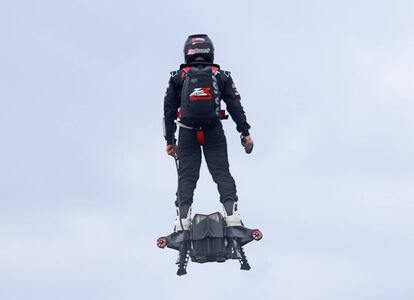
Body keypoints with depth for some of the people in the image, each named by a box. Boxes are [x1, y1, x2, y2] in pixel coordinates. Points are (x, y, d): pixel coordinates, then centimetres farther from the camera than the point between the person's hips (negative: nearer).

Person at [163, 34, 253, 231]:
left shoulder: (178, 77, 12)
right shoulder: (221, 76, 12)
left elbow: (169, 111, 10)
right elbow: (235, 106, 5)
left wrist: (170, 140, 13)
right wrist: (245, 132, 4)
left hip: (187, 132, 0)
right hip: (214, 132, 0)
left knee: (186, 176, 1)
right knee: (221, 172, 2)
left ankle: (183, 218, -14)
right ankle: (231, 211, -16)